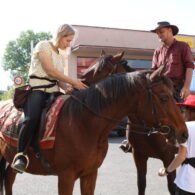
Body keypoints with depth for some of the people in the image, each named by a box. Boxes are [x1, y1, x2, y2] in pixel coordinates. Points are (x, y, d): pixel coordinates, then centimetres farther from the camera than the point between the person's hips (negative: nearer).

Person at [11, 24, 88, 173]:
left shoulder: (61, 55, 21)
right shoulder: (43, 46, -1)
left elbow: (59, 79, 15)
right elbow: (50, 70, -12)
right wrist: (73, 82, -13)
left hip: (53, 91, 8)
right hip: (37, 90, -8)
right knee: (33, 118, -33)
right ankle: (21, 156, -22)